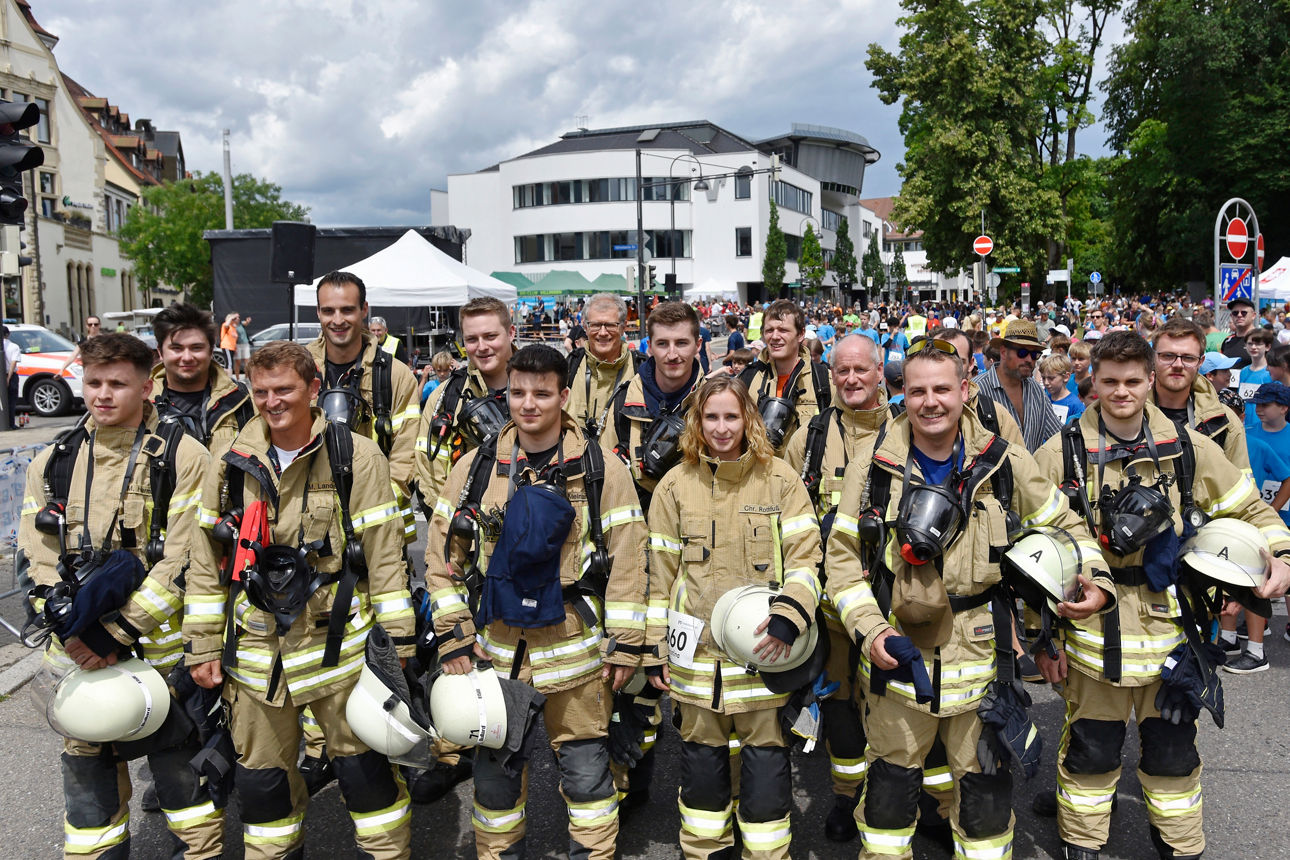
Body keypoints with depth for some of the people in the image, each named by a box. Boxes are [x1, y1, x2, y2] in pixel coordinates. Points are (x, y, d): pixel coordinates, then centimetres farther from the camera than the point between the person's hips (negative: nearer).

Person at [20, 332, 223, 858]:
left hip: (162, 645, -3)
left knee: (179, 760, 10)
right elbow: (38, 558, 6)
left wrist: (117, 631, -15)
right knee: (87, 765, 14)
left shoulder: (182, 457, -7)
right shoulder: (52, 462, 7)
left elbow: (184, 561, -12)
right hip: (81, 653, 3)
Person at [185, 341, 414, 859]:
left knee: (364, 766, 6)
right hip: (255, 649, 4)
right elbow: (206, 561, 9)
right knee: (262, 776, 16)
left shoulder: (356, 457, -6)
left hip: (337, 643, -3)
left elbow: (385, 555, -6)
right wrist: (202, 647, 7)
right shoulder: (233, 463, 4)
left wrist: (398, 641, -7)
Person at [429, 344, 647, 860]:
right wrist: (453, 636, 0)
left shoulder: (602, 469, -4)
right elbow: (443, 556, 5)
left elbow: (626, 560, -3)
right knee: (494, 770, 15)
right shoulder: (474, 468, 1)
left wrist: (624, 643, -4)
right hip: (494, 647, 2)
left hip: (575, 648, -2)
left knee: (586, 771, 9)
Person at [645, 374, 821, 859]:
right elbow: (660, 572, 4)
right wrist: (654, 650, 3)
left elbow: (805, 557, -3)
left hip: (763, 650, -1)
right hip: (696, 652, 2)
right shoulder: (676, 484, 2)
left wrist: (789, 617, -20)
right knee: (702, 763, 14)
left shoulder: (780, 479, -1)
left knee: (766, 764, 4)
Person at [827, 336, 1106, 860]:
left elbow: (1064, 526, 9)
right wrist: (869, 628, -13)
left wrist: (1093, 580, -8)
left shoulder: (1004, 465, -3)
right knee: (890, 781, 15)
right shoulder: (873, 470, -5)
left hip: (980, 656, 0)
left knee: (986, 785, 13)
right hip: (898, 656, 0)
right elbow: (842, 555, -2)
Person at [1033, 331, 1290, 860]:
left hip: (1170, 623, 2)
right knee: (1090, 750, 10)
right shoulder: (1061, 454, -7)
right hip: (1093, 627, -2)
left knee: (1173, 748, 16)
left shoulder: (1187, 447, 1)